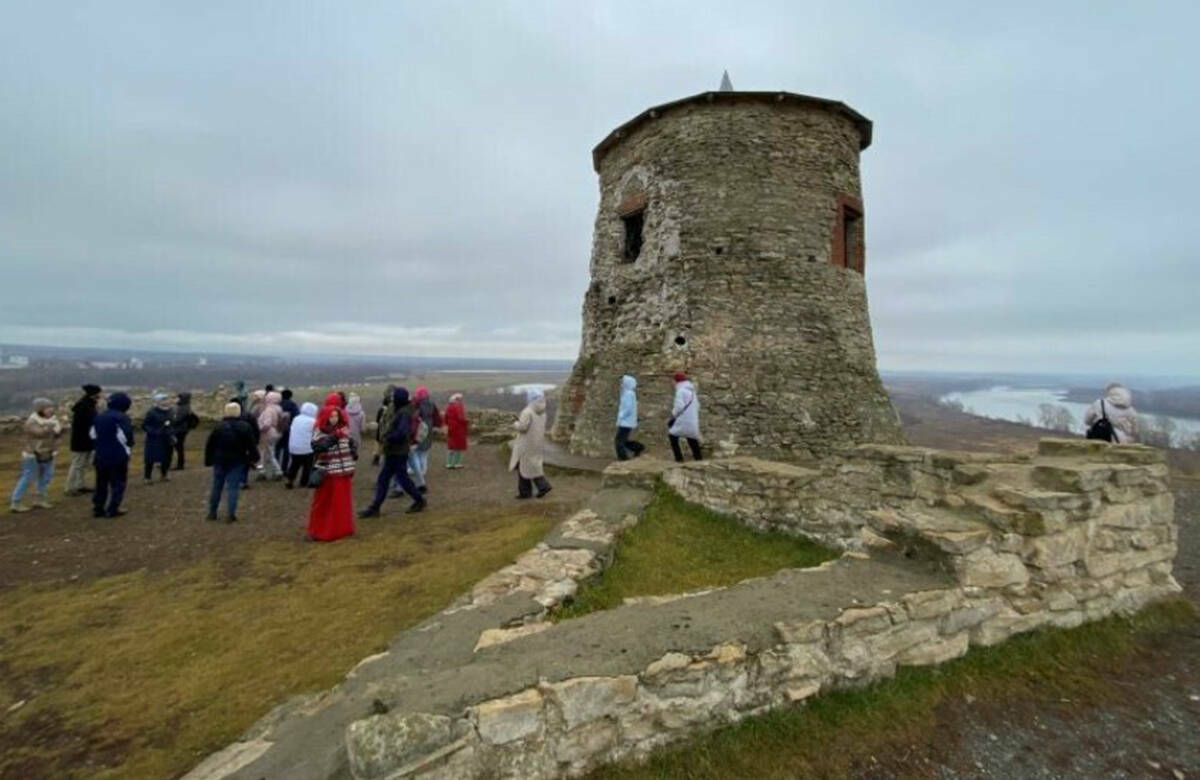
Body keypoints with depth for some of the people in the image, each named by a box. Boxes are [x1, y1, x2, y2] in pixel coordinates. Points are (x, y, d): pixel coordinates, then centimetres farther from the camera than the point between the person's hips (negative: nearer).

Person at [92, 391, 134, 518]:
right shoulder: (122, 417, -14)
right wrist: (128, 449, -2)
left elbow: (93, 435, 12)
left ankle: (98, 508, 18)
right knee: (118, 483, 3)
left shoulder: (99, 417, 9)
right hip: (118, 456, -7)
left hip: (101, 456, 7)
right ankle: (112, 510, 2)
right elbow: (126, 437, -18)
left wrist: (101, 447, 20)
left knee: (101, 483, 16)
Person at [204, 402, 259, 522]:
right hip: (237, 462, -1)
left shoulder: (219, 427, -5)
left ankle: (212, 512, 23)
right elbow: (252, 445, -3)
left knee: (216, 486, 14)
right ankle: (231, 514, -3)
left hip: (220, 461, 1)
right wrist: (254, 457, 9)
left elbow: (209, 445, -1)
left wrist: (208, 460, 9)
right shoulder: (245, 427, -6)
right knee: (233, 487, 0)